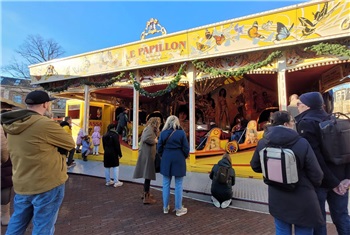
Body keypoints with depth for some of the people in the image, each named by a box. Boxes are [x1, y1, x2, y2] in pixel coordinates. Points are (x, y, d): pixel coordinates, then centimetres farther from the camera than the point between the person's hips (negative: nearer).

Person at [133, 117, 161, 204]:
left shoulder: (150, 129, 19)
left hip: (148, 154, 11)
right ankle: (146, 197, 5)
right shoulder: (149, 128, -12)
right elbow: (146, 138, -30)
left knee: (148, 175, 20)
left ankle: (146, 193, 34)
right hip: (147, 155, -11)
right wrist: (155, 141, -15)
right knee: (148, 175, -4)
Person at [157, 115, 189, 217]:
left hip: (166, 160, 3)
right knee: (178, 185, 8)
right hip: (178, 160, -2)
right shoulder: (181, 133, -8)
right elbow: (186, 148, -6)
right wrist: (185, 157, 13)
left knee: (166, 184, 14)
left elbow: (159, 148, 2)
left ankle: (165, 207, 25)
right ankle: (179, 209, 18)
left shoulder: (163, 133, -1)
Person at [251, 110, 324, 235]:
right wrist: (314, 185, 12)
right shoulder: (302, 143, -20)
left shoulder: (263, 143, -10)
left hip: (277, 199, 3)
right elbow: (316, 175, -12)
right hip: (302, 201, -2)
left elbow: (255, 166, 4)